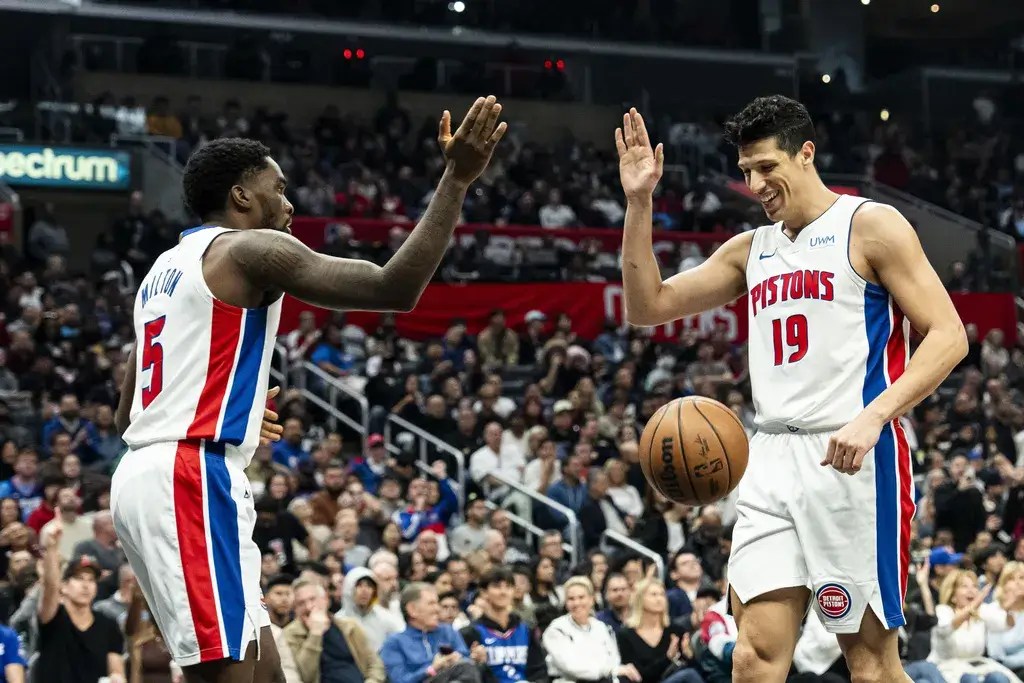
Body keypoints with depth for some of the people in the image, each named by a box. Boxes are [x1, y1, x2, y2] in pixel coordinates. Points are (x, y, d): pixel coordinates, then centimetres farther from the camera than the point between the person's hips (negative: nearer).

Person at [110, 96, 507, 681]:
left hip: (149, 473, 10)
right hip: (193, 479, -10)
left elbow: (126, 414, 27)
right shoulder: (252, 249, -4)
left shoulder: (166, 267, 23)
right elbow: (396, 288, -14)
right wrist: (457, 178, -9)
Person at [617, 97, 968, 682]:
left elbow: (948, 336, -7)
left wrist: (874, 416, -21)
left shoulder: (870, 225, -1)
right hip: (773, 460, 6)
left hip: (853, 458, -6)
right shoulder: (750, 249, 18)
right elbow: (648, 307, 18)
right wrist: (639, 204, 7)